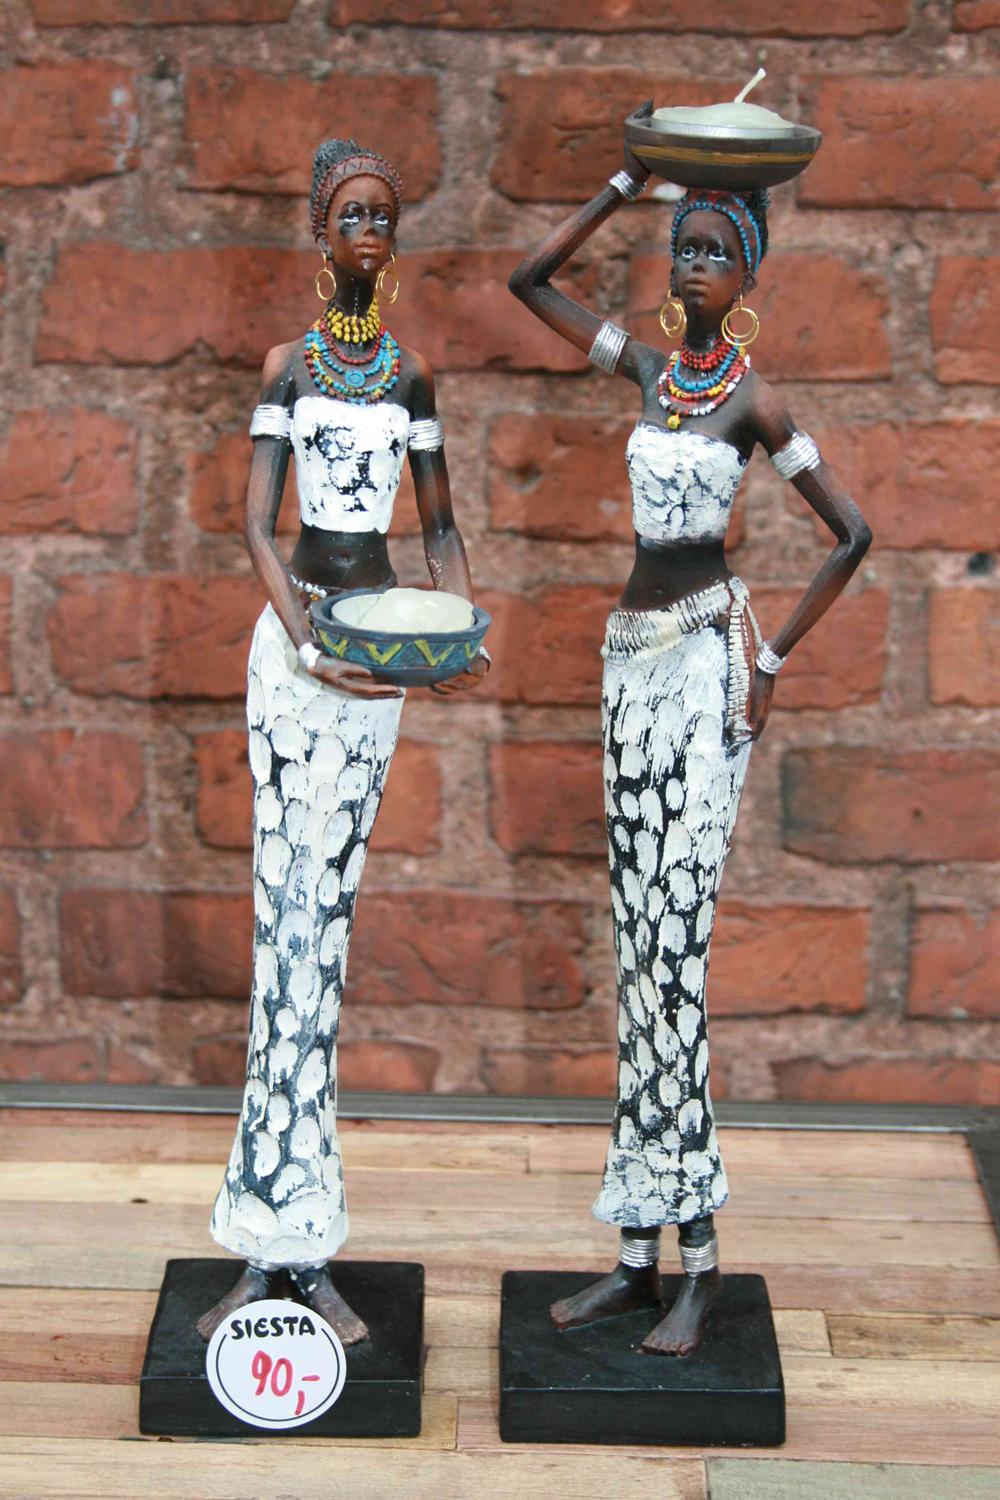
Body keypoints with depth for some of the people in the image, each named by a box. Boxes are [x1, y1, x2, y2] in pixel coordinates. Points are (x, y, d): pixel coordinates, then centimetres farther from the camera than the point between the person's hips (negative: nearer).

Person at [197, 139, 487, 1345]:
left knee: (326, 913, 2)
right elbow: (256, 519, -5)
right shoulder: (288, 364, 5)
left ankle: (291, 1243, 6)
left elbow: (439, 528, 14)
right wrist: (293, 617, -24)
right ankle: (275, 1246, 0)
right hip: (295, 641, -2)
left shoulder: (410, 372, 12)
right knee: (285, 916, -5)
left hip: (376, 648, 2)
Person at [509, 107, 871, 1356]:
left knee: (679, 949, -11)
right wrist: (627, 184, 13)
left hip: (705, 662, -6)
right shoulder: (647, 369, 12)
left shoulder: (755, 402, -4)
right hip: (631, 657, 6)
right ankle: (639, 1250, 11)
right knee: (636, 950, 6)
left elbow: (852, 535, -2)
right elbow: (529, 280, 19)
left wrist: (773, 660, -5)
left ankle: (700, 1257, -6)